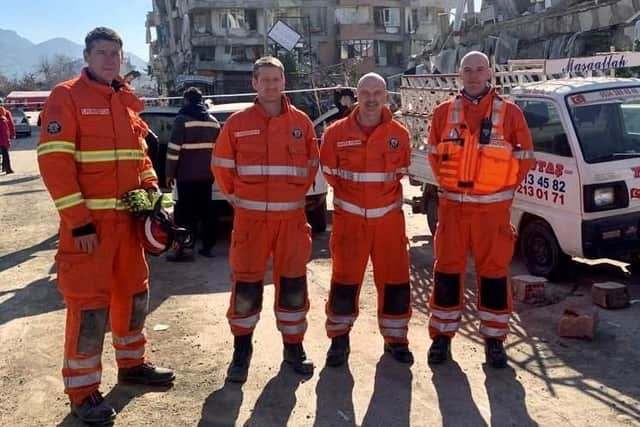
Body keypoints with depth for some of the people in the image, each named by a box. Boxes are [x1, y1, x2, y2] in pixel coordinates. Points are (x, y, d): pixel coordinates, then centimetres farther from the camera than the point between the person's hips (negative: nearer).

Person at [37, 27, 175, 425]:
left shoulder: (127, 101, 12)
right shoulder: (67, 96, -9)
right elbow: (53, 161, -16)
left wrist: (153, 193, 3)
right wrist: (78, 221, -19)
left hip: (127, 216, 7)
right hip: (88, 220, -7)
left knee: (134, 290, 17)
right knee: (89, 302, -4)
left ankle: (132, 362, 35)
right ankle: (83, 391, 9)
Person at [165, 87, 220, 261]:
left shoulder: (183, 119, -9)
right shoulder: (213, 121, 11)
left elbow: (174, 148, -12)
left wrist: (169, 173, -6)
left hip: (187, 175, -6)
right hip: (207, 175, 6)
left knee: (186, 212, -3)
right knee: (206, 210, 11)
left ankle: (185, 248, -5)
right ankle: (207, 246, 15)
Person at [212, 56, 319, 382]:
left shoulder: (301, 122, 5)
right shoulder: (237, 123, 0)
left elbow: (312, 164, 15)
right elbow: (221, 166, 7)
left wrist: (297, 194, 10)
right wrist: (237, 197, 7)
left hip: (291, 217, 2)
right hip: (250, 218, -1)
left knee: (293, 283, 7)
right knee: (246, 285, 3)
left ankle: (293, 347, 22)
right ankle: (241, 350, 18)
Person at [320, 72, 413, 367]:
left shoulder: (399, 134, 0)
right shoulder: (337, 133, -4)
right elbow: (330, 172, 6)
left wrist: (382, 195, 11)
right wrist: (352, 196, 10)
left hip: (389, 218, 1)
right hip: (349, 219, -1)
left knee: (395, 280, 5)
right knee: (344, 280, 5)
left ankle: (395, 338, 21)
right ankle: (339, 337, 21)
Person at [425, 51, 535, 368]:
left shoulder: (509, 112, -1)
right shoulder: (443, 112, 4)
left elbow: (525, 157, 4)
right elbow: (434, 155, 13)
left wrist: (503, 188, 3)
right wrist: (449, 184, 8)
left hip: (493, 208, -1)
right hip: (452, 206, 1)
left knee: (494, 272, 5)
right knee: (447, 270, 6)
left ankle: (494, 338, 18)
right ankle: (442, 335, 18)